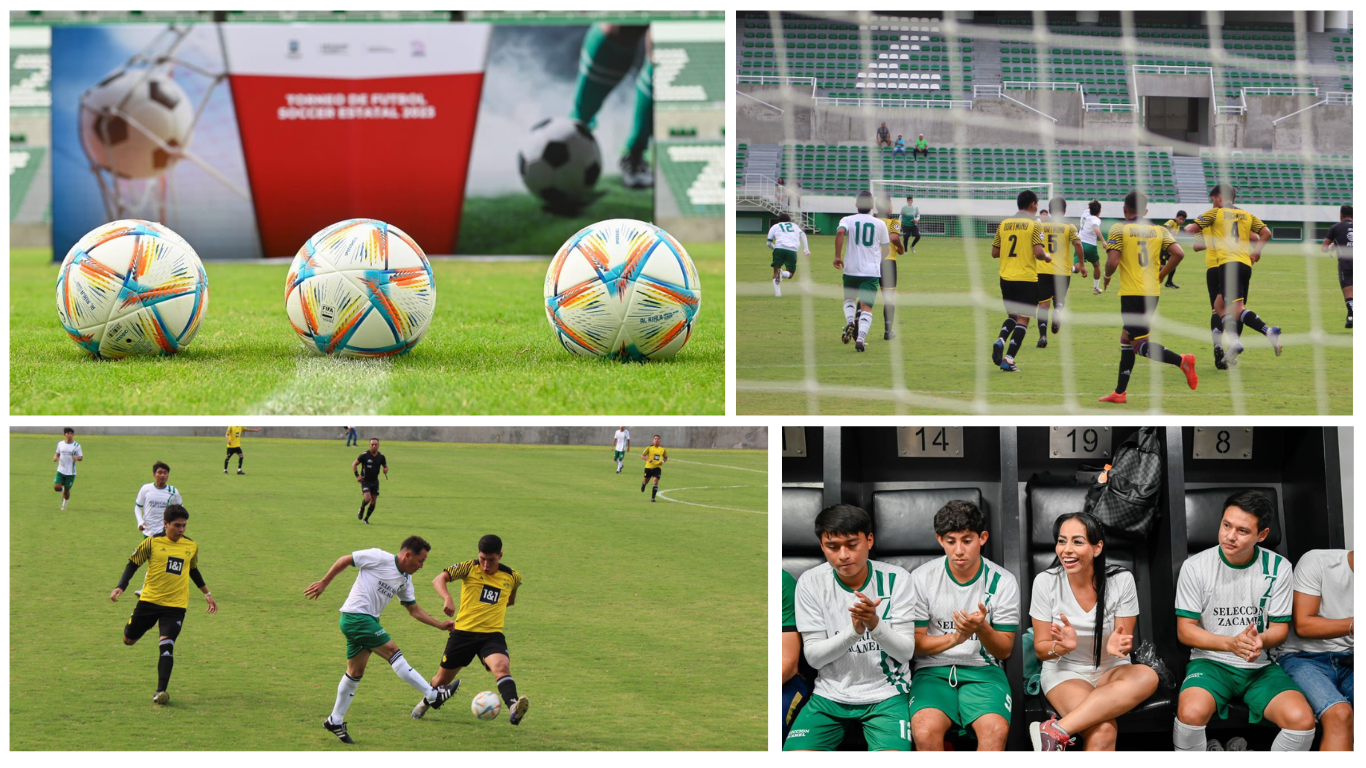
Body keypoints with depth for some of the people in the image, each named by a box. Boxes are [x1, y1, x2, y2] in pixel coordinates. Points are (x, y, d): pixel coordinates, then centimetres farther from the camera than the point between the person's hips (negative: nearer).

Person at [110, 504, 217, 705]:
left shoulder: (191, 546, 5)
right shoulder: (153, 542, -6)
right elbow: (133, 563, 1)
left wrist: (207, 593, 27)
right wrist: (120, 587, -11)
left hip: (176, 605, 0)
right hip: (149, 600, 0)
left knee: (166, 645, -16)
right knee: (129, 639, 11)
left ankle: (161, 691, -16)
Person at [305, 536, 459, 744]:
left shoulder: (405, 580, 12)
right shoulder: (378, 558, -11)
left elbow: (414, 610, 19)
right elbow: (344, 560, -3)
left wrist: (440, 625, 11)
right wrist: (324, 583, 0)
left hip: (368, 620, 9)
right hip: (356, 616, -9)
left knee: (356, 672, 11)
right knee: (392, 652, -12)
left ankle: (335, 720, 19)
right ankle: (432, 695, -14)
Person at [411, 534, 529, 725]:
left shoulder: (511, 577, 5)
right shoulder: (469, 568, -5)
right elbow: (439, 579, -17)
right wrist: (447, 598, -32)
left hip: (492, 635, 0)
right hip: (463, 631, 0)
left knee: (501, 666, -30)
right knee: (443, 677, 13)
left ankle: (513, 709, -49)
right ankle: (426, 702, 45)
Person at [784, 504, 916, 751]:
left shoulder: (895, 579, -4)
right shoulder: (811, 583, -2)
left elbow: (906, 652, -6)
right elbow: (813, 656, -5)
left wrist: (875, 624, -25)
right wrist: (854, 630, -22)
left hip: (886, 695, -1)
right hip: (830, 695, 2)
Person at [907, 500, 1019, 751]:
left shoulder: (1003, 582, 1)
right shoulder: (922, 579, 1)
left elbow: (1004, 650, 3)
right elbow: (915, 643, 2)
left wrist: (981, 628, -20)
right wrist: (955, 638, -17)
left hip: (983, 671, 0)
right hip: (933, 670, 0)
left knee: (996, 729, -32)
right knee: (925, 730, -33)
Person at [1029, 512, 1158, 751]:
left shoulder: (1121, 581, -8)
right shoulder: (1046, 582, -8)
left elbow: (1125, 641, -3)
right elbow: (1041, 649, -2)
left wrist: (1118, 646, -28)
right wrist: (1061, 646, -27)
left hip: (1110, 671, 3)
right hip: (1064, 671, -3)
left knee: (1147, 677, -36)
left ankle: (1056, 731, -39)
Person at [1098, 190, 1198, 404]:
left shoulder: (1119, 229, -4)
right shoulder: (1159, 230, 9)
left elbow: (1113, 262, -14)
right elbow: (1178, 253, -3)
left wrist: (1107, 276, 8)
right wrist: (1160, 275, 10)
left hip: (1131, 293, -6)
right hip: (1153, 292, 6)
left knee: (1139, 345, -5)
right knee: (1127, 339, 17)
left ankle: (1181, 361, -26)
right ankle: (1120, 392, 19)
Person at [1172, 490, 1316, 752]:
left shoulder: (1278, 568, -1)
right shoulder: (1195, 566, -5)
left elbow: (1280, 628, 4)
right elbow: (1185, 630, -4)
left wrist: (1261, 640, -22)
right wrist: (1231, 644, -21)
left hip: (1261, 667, 2)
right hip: (1211, 661, -2)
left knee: (1302, 720, -26)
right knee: (1191, 713, -35)